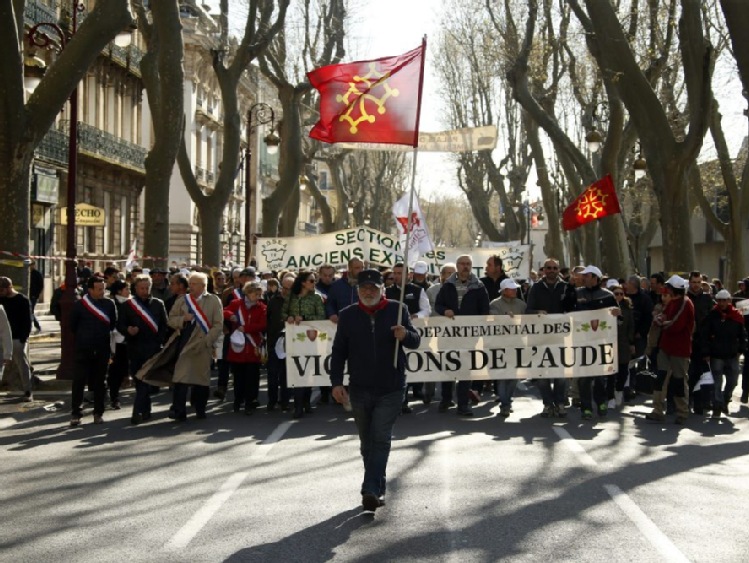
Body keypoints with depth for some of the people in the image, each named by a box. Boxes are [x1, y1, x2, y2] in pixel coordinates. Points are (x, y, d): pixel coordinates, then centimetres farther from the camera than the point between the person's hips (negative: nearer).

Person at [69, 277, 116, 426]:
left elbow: (113, 324, 11)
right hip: (83, 350, -2)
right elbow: (72, 326, 6)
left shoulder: (109, 304, 1)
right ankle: (75, 413, 4)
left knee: (99, 382, 9)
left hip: (102, 350, 2)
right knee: (78, 381, -3)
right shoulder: (80, 305, -4)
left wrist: (103, 336, 9)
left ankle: (98, 413, 16)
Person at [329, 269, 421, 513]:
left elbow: (416, 340, 0)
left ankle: (371, 490, -15)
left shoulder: (397, 310, 0)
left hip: (391, 389, -3)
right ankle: (378, 489, 24)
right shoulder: (347, 315, 4)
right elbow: (338, 352, 6)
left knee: (380, 439, -11)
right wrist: (336, 382, -3)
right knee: (367, 442, 11)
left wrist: (405, 335, -23)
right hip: (359, 389, 3)